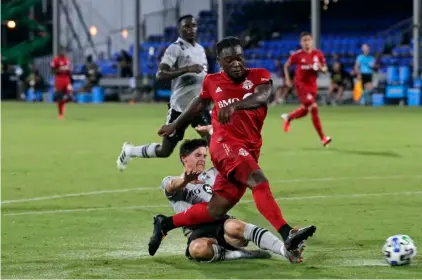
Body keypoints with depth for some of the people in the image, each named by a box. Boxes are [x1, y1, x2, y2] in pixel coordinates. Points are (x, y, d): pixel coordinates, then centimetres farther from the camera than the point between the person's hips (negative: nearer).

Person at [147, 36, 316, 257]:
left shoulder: (259, 76, 3)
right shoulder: (213, 82, 7)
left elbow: (261, 98, -19)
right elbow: (200, 104, 28)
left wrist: (234, 105, -38)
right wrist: (175, 125, 42)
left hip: (249, 151, 3)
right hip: (225, 144, -3)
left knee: (216, 210, 6)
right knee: (258, 180, -30)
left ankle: (164, 224, 25)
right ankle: (287, 234, -45)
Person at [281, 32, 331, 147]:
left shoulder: (318, 54, 0)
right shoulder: (297, 55, -8)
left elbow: (325, 69, 6)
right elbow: (286, 66, 7)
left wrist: (321, 68, -17)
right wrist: (287, 79, 0)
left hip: (312, 85, 5)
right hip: (301, 84, -5)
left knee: (304, 110, 14)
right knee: (313, 108, -17)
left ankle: (288, 117, 49)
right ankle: (323, 138, -14)